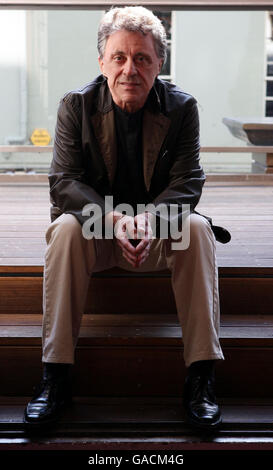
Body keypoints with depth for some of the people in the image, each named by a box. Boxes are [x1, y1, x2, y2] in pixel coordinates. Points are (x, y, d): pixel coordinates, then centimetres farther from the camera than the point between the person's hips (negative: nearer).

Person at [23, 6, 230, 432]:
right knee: (65, 228, -32)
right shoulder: (76, 105, -5)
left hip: (160, 226, 1)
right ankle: (56, 376, -28)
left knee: (198, 229, -30)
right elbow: (64, 181, -11)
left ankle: (201, 376, -26)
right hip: (97, 224, 0)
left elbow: (188, 182, -9)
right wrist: (111, 218, -30)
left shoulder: (181, 107, -4)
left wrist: (151, 217, -31)